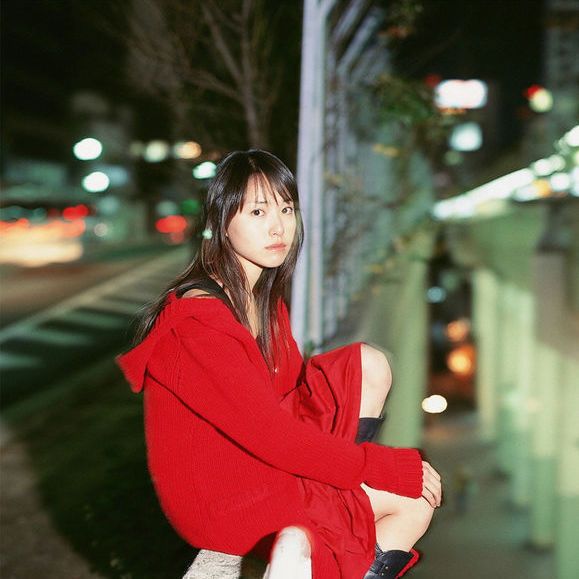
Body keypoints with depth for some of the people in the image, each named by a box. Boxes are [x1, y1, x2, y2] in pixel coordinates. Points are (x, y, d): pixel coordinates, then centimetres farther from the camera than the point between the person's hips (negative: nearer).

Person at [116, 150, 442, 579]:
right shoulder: (199, 319, -25)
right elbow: (271, 435, -26)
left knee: (370, 365, 1)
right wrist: (394, 467, -20)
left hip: (258, 459, 9)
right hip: (222, 500, -9)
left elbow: (297, 386, 7)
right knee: (415, 501, -7)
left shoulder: (264, 296, 5)